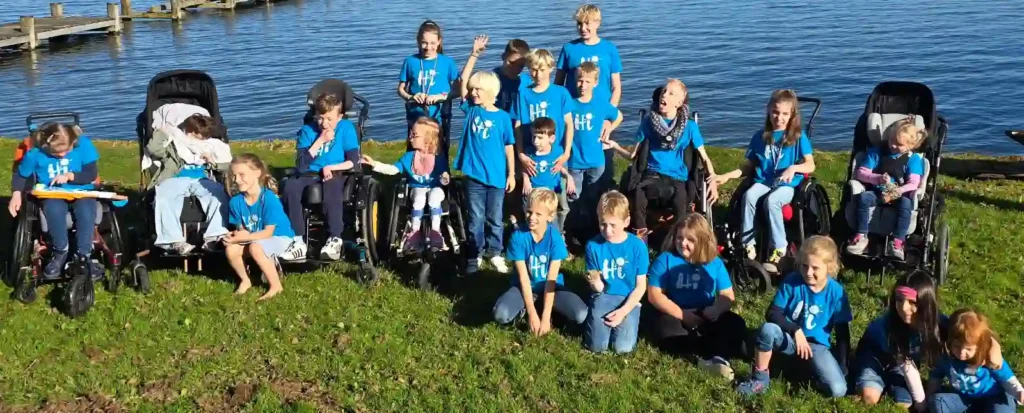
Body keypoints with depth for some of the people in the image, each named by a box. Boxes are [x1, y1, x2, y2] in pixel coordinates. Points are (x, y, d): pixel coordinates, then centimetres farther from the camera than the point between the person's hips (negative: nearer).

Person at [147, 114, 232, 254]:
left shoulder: (209, 147, 25)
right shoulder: (175, 143, 19)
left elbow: (227, 166, 17)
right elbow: (153, 149, 1)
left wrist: (213, 161, 0)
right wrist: (162, 133, 6)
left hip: (201, 181, 2)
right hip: (175, 180, -2)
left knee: (220, 193, -31)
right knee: (163, 196, -37)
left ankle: (214, 236, -37)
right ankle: (175, 240, -42)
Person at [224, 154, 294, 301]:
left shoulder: (269, 199, -26)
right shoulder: (236, 201, -9)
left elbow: (268, 232, -23)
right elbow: (241, 228, 0)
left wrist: (246, 237, -34)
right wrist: (236, 235, -24)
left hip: (279, 237, -6)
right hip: (252, 238, 6)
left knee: (255, 248, -35)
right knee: (230, 249, -20)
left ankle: (276, 285, -17)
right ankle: (245, 280, 9)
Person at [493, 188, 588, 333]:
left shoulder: (555, 238, -17)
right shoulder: (518, 236, -17)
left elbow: (551, 279, -18)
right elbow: (523, 277, -17)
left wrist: (546, 316, -23)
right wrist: (532, 314, -22)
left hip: (549, 287, 1)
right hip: (526, 287, -1)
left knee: (581, 315, -24)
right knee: (500, 315, -30)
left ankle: (547, 308, 3)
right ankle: (525, 308, 2)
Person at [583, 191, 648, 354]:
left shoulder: (637, 246, -9)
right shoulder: (593, 245, -7)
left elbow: (641, 286, -3)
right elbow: (599, 288, -2)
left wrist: (623, 311, -15)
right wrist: (595, 283, -27)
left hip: (628, 300, 0)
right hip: (603, 298, 1)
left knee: (623, 347, -18)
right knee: (597, 346, -17)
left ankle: (621, 320, 14)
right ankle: (594, 320, 16)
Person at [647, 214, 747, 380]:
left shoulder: (715, 263, 2)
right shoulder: (665, 260, -6)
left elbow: (728, 296, 2)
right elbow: (654, 295, -11)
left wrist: (716, 309, -22)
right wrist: (682, 314, -19)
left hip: (707, 318, 3)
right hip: (676, 315, -3)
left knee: (736, 323, -21)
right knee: (665, 327, -35)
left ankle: (716, 357, -45)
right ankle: (718, 354, -33)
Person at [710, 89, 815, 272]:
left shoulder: (798, 136, 2)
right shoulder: (760, 137, 9)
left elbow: (810, 165, -2)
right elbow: (749, 166, 14)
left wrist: (793, 168, -22)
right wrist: (726, 176, 2)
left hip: (788, 185, -3)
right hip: (763, 181, 3)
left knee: (772, 200, -35)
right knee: (749, 195, -31)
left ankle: (779, 249, -25)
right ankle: (748, 246, -26)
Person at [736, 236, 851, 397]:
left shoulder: (836, 292, -14)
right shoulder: (791, 282, -15)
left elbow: (842, 333, -6)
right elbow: (773, 313, -17)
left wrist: (842, 367, -7)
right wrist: (796, 330, -32)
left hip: (817, 346, 0)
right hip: (789, 338, 0)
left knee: (838, 390, -21)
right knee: (768, 329, -35)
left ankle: (808, 368, 9)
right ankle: (759, 380, -16)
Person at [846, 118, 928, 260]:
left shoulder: (913, 158, 1)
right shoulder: (876, 152, 5)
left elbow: (913, 183, -9)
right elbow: (860, 173, 1)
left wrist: (896, 192, -26)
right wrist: (878, 178, -18)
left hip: (898, 195, -1)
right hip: (877, 193, 1)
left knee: (906, 202, -35)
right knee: (863, 197, -31)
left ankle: (897, 242, -34)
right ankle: (861, 237, -27)